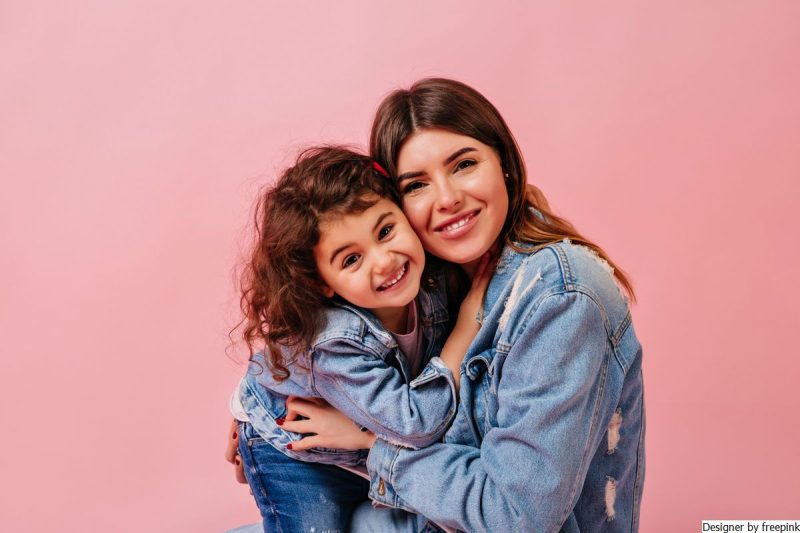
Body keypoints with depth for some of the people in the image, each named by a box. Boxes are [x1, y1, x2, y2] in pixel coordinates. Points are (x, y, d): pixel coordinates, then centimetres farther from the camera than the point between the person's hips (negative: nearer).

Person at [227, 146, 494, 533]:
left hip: (375, 441, 5)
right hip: (295, 454, -5)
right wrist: (468, 326, -34)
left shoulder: (431, 276, -23)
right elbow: (416, 426, -35)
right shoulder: (330, 343, -40)